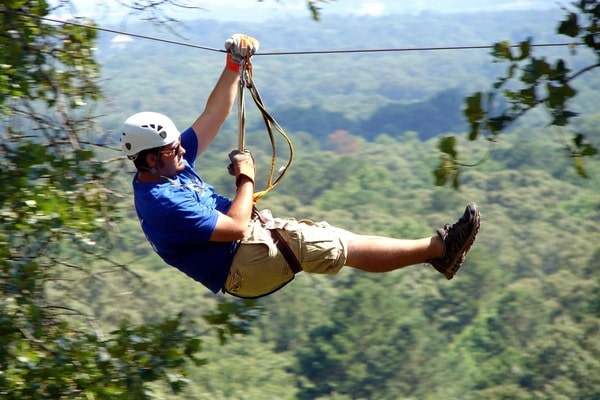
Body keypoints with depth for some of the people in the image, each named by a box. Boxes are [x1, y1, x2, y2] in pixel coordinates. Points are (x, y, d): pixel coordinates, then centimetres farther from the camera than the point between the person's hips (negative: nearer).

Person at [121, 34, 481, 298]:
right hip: (242, 266, -9)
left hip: (257, 231, 9)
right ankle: (439, 248, -2)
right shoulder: (163, 204, -27)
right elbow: (236, 228, -27)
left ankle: (436, 250, 8)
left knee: (342, 238, 5)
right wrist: (247, 179, -12)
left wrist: (234, 66, -1)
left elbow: (213, 116, 6)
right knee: (349, 248, -10)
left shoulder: (170, 163, 1)